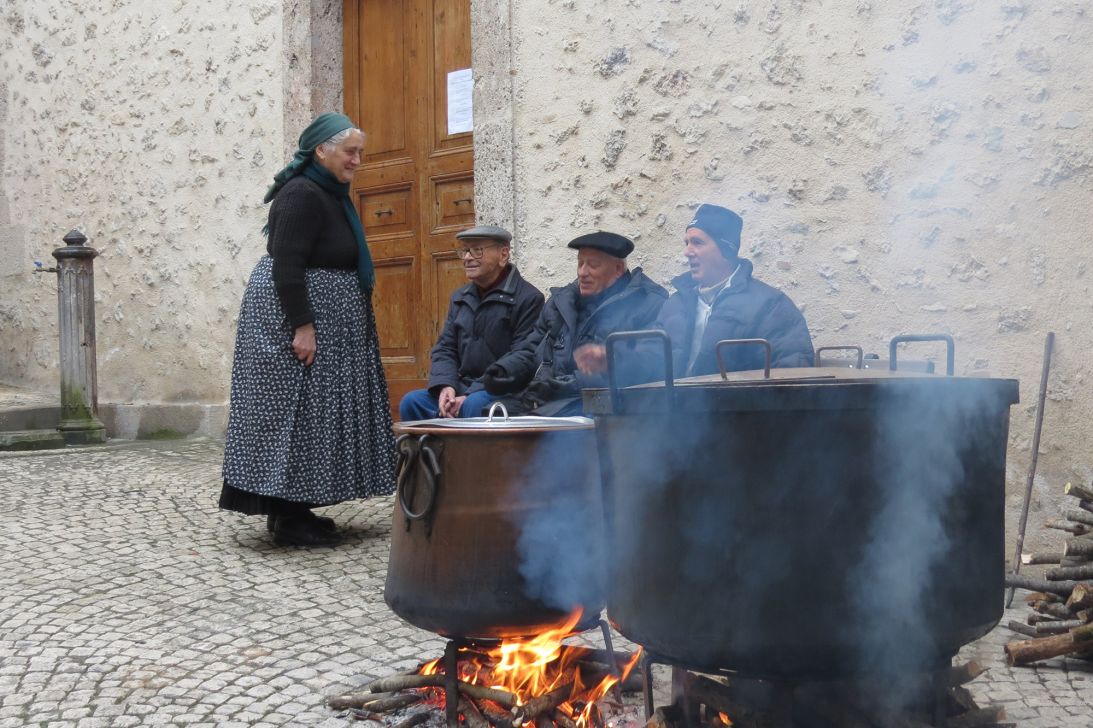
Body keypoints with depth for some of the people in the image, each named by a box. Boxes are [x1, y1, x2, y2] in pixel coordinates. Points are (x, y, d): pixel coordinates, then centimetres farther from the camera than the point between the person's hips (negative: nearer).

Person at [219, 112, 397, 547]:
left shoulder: (330, 194, 14)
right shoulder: (302, 195, -16)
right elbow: (285, 266, -22)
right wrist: (302, 326, -26)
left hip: (324, 319, 10)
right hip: (296, 316, -10)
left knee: (311, 415, 11)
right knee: (294, 413, -6)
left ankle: (293, 509, 17)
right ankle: (287, 519, 1)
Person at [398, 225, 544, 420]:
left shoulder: (528, 298, -6)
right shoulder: (460, 298, 17)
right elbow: (445, 348, 15)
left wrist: (470, 395, -19)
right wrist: (445, 386, -8)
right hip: (461, 388, 6)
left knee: (474, 406, -35)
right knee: (411, 401, -16)